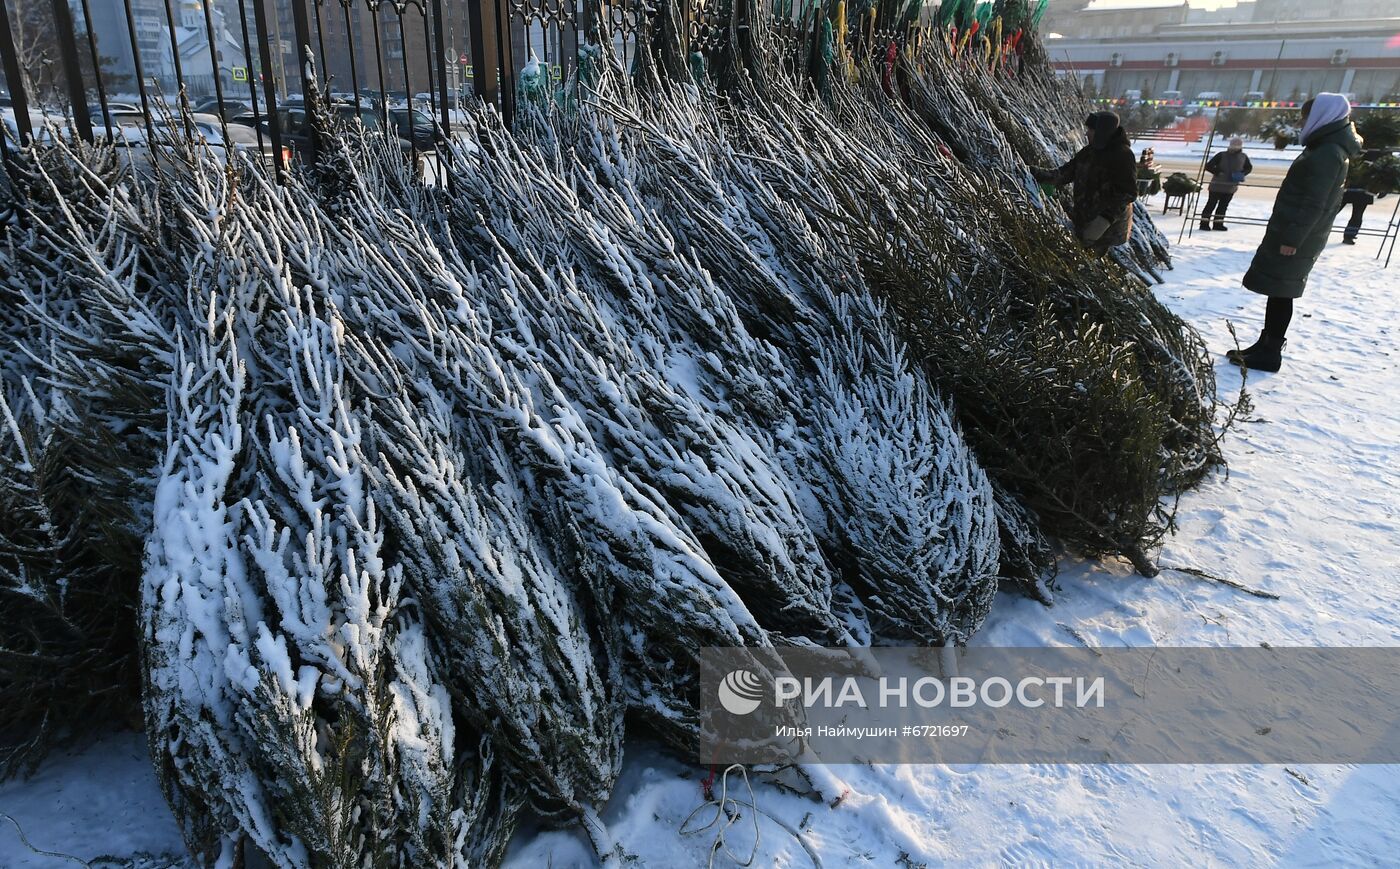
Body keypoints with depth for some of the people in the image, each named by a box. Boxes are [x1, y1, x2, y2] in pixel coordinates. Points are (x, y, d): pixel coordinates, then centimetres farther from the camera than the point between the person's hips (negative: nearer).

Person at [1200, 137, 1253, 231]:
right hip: (1217, 185, -4)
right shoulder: (1222, 155, -11)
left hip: (1231, 188, 4)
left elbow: (1249, 167, 17)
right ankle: (1204, 223, 2)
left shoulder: (1243, 157, 2)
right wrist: (1218, 172, -20)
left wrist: (1242, 174, -2)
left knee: (1223, 205, 10)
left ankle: (1218, 224, 17)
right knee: (1211, 204, -2)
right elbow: (1208, 166, -12)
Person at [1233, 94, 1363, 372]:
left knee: (1280, 292, -5)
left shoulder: (1327, 153, -16)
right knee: (1278, 292, 14)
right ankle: (1265, 346, 21)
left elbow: (1314, 204, -22)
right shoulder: (1331, 149, 16)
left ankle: (1269, 355, -1)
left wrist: (1292, 238, -22)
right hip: (1294, 234, 10)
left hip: (1294, 239, -10)